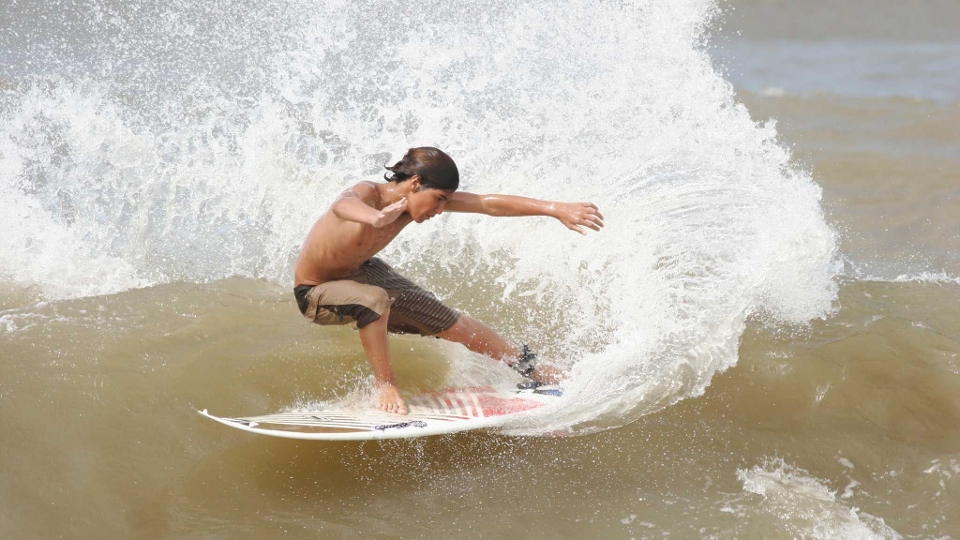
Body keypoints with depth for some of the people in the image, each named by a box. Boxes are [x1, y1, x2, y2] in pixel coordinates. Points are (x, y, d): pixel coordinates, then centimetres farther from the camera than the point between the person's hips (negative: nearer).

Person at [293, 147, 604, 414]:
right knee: (375, 300, -39)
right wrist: (374, 218, -87)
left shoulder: (421, 197, -17)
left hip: (360, 272, 7)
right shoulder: (367, 194, -36)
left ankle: (529, 367, 25)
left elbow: (490, 204, -16)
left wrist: (556, 210, -21)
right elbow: (343, 206, -63)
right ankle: (384, 384, -18)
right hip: (315, 291, -7)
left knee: (449, 324, 6)